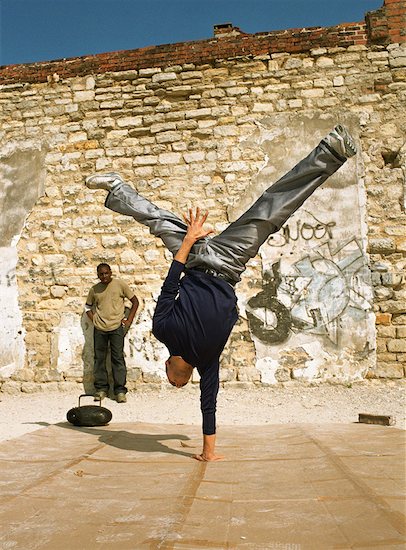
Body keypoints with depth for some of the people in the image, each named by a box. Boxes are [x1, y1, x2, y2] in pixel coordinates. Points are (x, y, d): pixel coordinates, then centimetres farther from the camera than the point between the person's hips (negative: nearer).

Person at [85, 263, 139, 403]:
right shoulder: (94, 289, 8)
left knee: (118, 358, -2)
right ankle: (101, 388, 18)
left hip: (116, 328, -3)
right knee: (99, 358, 7)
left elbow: (135, 301, 4)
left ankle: (120, 390, 3)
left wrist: (128, 320, -2)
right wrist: (93, 319, 7)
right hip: (99, 329, 3)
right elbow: (87, 306, 24)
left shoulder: (120, 284, 0)